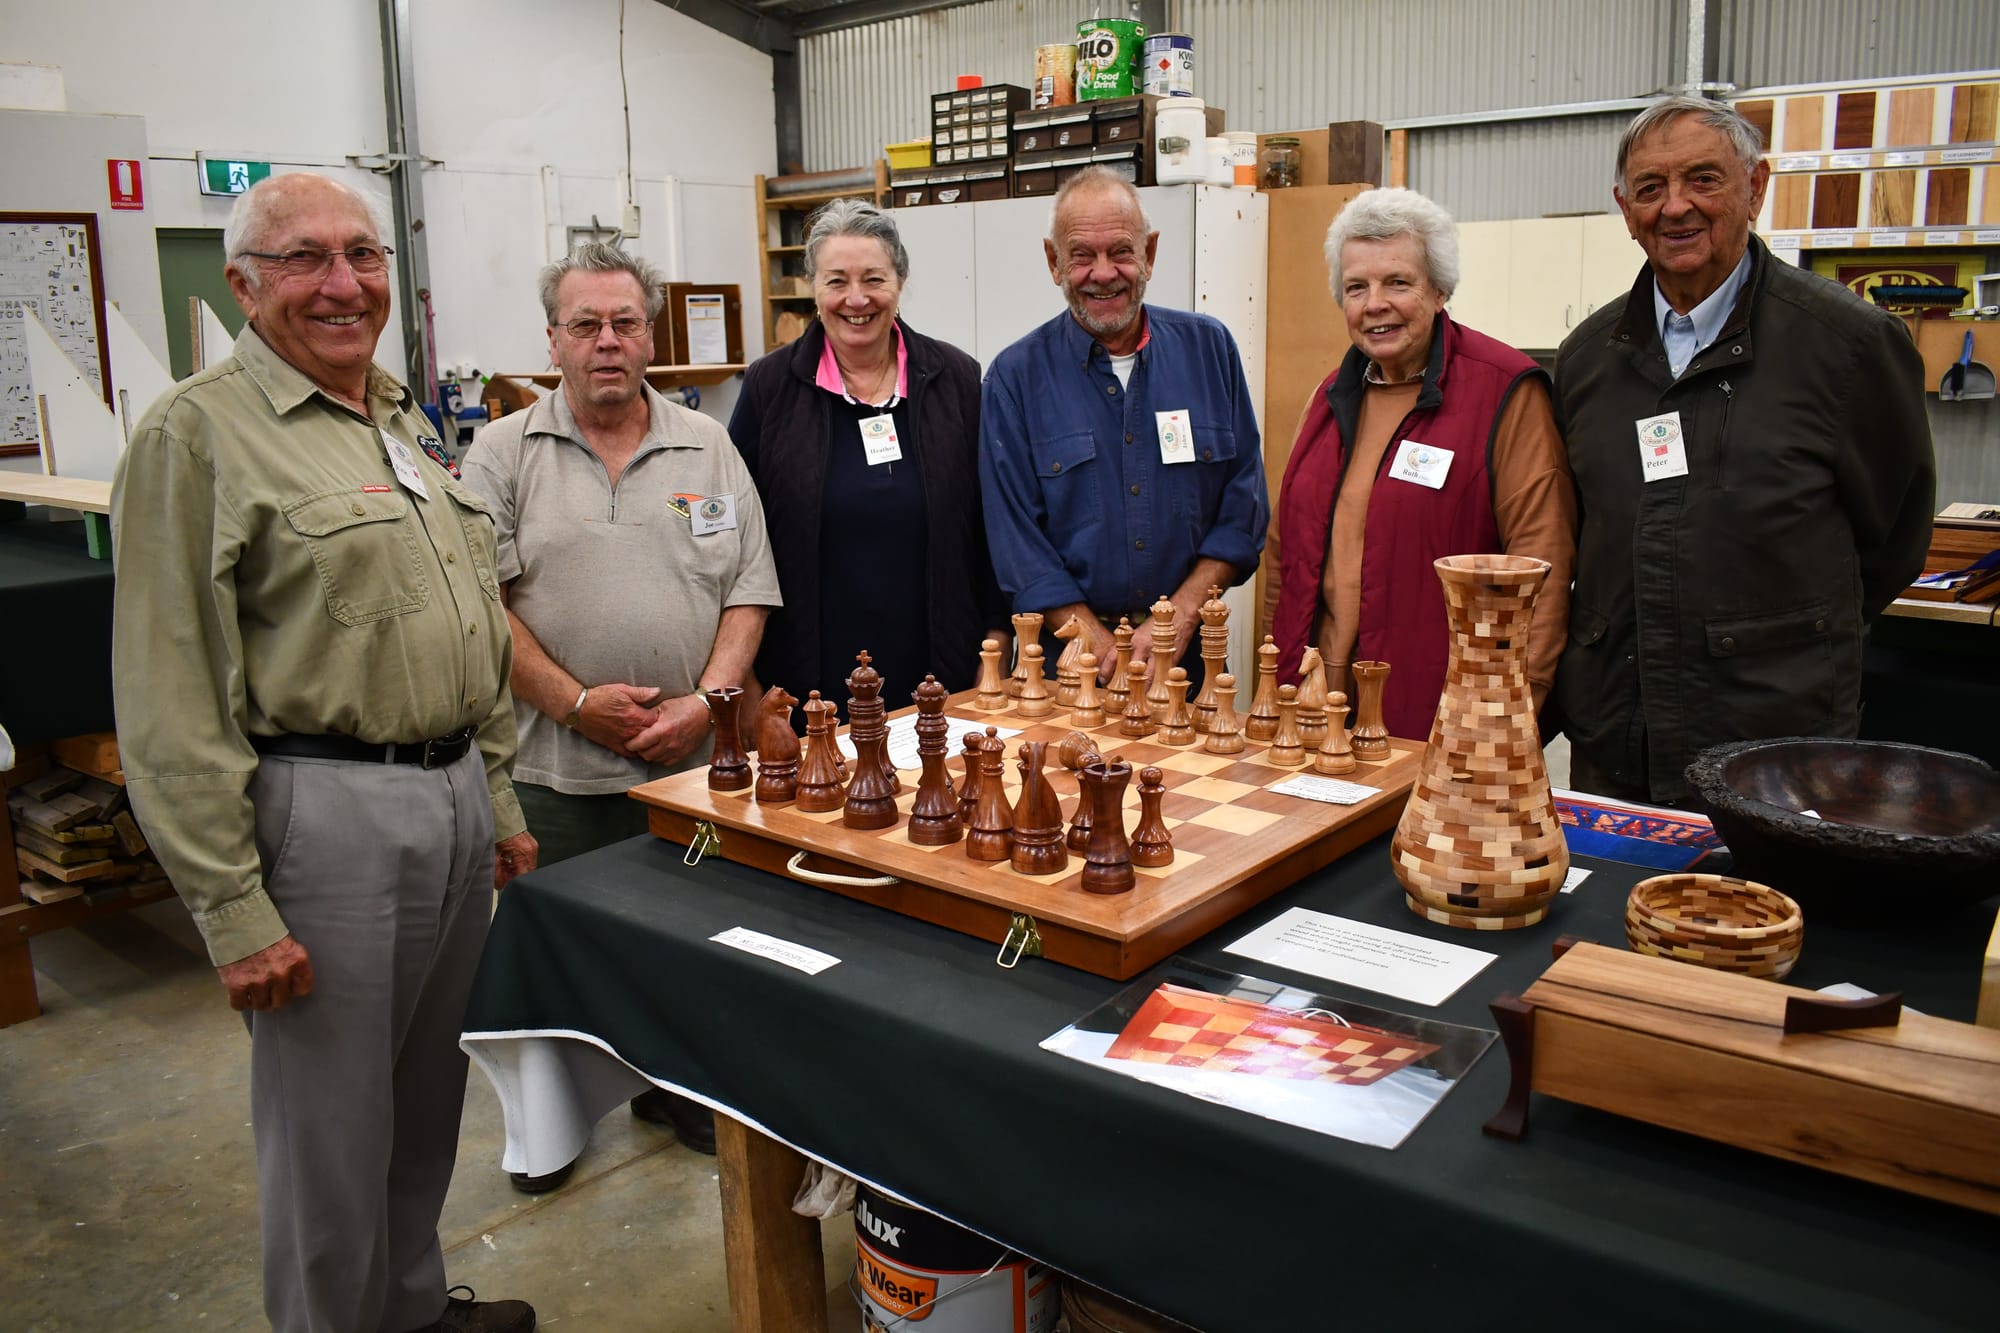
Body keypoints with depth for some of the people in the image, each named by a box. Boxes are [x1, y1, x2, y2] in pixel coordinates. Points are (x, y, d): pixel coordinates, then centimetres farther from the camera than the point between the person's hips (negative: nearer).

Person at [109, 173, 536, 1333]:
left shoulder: (409, 423, 13)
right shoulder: (199, 435, -10)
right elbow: (172, 703, -13)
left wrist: (498, 800, 17)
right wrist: (236, 913, -15)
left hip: (455, 796, 7)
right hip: (327, 813, -7)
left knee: (428, 1105, 20)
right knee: (335, 1129, 7)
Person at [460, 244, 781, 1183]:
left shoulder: (707, 448, 7)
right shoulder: (503, 456, 2)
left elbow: (749, 592, 3)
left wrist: (704, 702, -10)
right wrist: (576, 702, -13)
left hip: (692, 759, 2)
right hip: (553, 765, -1)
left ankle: (674, 1088, 35)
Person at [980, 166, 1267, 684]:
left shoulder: (1208, 349, 3)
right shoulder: (1015, 377, -4)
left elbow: (1244, 505, 2)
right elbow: (1018, 539, -7)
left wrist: (1180, 617, -10)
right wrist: (1107, 654, -15)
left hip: (1189, 649, 2)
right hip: (1069, 657, -2)